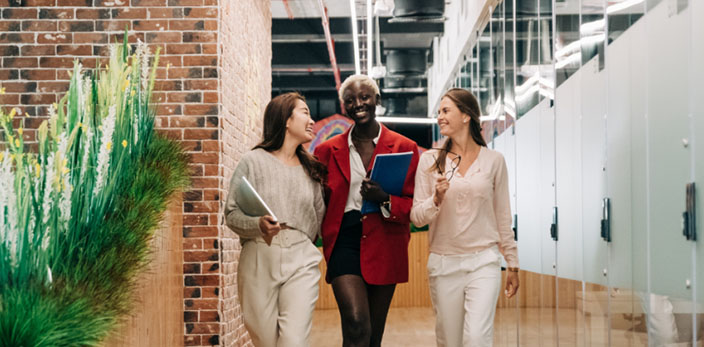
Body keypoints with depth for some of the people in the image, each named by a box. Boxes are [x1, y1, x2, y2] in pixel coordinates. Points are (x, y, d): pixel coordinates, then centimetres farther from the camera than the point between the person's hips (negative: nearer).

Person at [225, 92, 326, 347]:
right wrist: (259, 225, -20)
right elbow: (232, 214, -4)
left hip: (301, 261, 2)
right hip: (258, 260, -2)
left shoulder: (311, 168, 14)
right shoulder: (254, 161, 1)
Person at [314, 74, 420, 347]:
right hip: (344, 242, 0)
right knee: (356, 325, -20)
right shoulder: (328, 150, 9)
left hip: (384, 246, 1)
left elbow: (415, 205, 1)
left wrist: (385, 199, -17)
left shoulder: (404, 147, 5)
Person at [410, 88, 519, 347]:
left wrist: (513, 264, 11)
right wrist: (437, 199, -17)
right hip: (443, 264, 1)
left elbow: (503, 217, 9)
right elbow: (417, 217, 3)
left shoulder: (493, 161, 3)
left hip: (483, 261, -1)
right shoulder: (430, 160, 3)